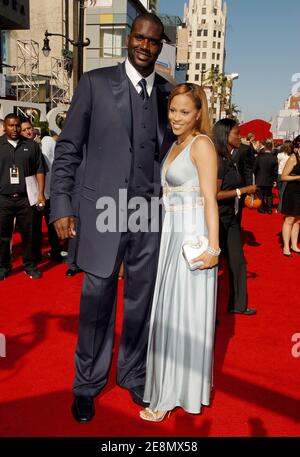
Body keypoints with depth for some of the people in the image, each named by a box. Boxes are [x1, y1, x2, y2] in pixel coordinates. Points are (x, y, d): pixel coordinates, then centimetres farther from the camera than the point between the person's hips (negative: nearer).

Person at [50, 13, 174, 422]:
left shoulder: (168, 93, 9)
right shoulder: (95, 82, 0)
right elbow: (68, 149, -1)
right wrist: (61, 205, -8)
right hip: (103, 211, -3)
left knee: (141, 301, 13)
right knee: (96, 302, 6)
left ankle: (133, 373, 35)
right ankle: (88, 383, 28)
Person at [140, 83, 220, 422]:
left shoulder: (201, 144, -8)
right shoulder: (175, 145, 16)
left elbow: (210, 200, -15)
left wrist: (213, 247, -21)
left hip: (192, 236, -8)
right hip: (170, 234, 8)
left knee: (183, 314, 1)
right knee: (166, 310, 15)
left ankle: (176, 393, 17)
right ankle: (166, 385, 31)